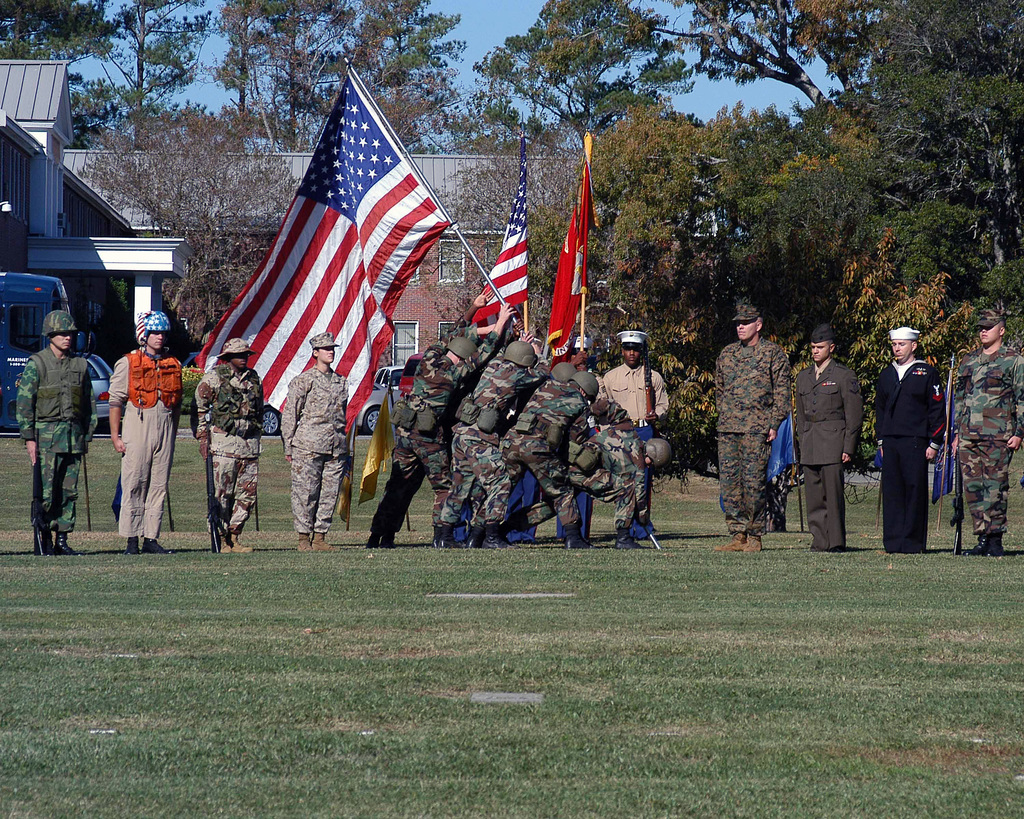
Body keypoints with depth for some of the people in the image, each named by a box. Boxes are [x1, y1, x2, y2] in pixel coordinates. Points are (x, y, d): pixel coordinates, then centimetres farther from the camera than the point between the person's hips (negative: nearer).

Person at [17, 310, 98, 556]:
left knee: (69, 491, 4)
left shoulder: (80, 365, 12)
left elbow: (90, 403, 17)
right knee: (46, 491, -6)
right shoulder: (36, 364, -2)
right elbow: (24, 403, -4)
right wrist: (28, 438, -10)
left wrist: (87, 436, 12)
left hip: (74, 435, 4)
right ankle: (45, 539, 2)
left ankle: (62, 540, 8)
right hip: (46, 434, -4)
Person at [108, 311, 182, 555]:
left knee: (159, 485, 3)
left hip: (164, 428, 4)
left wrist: (172, 434, 13)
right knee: (134, 484, -6)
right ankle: (131, 540, -3)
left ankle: (151, 538, 7)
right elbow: (116, 401, -2)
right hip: (137, 427, -4)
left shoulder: (172, 365, 14)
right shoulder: (128, 363, 1)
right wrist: (115, 436, -9)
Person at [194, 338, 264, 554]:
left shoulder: (254, 379, 16)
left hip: (250, 444, 6)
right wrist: (203, 438, -7)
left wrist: (257, 440, 20)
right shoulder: (214, 378, -1)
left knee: (247, 495, 3)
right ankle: (220, 539, -1)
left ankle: (234, 537, 11)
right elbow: (200, 408, 0)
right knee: (222, 494, -6)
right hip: (224, 443, -6)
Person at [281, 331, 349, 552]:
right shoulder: (303, 381, 0)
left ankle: (320, 537, 11)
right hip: (308, 447, -5)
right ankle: (303, 538, 2)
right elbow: (289, 415, 0)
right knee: (305, 493, -4)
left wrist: (345, 450, 20)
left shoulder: (341, 382, 16)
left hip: (335, 448, 5)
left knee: (330, 494, 4)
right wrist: (288, 447, -4)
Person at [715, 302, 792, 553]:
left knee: (753, 481, -7)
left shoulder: (773, 354, 1)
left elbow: (782, 393, -1)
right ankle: (738, 535, 7)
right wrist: (724, 417, 15)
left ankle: (754, 536, 0)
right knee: (729, 480, 1)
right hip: (728, 428, 5)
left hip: (757, 428, -5)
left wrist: (774, 424, -8)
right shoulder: (727, 354, 15)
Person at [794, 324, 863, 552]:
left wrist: (849, 448, -9)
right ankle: (819, 542, 6)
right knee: (814, 497, 3)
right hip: (809, 445, 5)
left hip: (833, 440, -5)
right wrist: (802, 443, 15)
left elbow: (854, 414, -3)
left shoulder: (844, 375, 0)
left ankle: (836, 542, -6)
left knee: (833, 493, -9)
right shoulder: (803, 376, 18)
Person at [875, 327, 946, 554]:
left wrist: (934, 443, -5)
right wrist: (881, 440, 14)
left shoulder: (926, 373, 1)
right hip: (890, 442, 5)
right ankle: (893, 542, 6)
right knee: (892, 492, 2)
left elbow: (937, 410, 0)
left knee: (914, 491, -4)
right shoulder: (886, 374, 15)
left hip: (915, 442, -5)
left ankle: (912, 542, 0)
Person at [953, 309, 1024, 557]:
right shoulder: (969, 361, 17)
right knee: (973, 488, 2)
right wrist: (957, 432, 16)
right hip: (969, 435, 5)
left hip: (998, 435, -5)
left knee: (995, 487, -7)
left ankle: (995, 540, -3)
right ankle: (983, 539, 7)